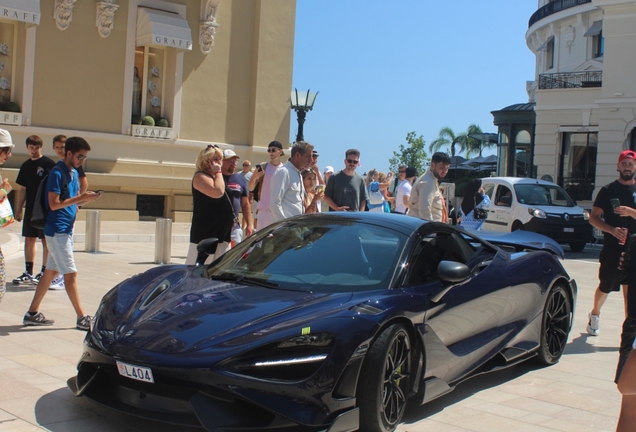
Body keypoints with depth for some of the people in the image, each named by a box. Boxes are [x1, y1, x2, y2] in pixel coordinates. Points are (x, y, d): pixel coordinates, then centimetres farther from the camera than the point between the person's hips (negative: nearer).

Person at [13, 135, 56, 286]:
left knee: (46, 241, -1)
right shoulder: (25, 166, 12)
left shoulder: (49, 164, -5)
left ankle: (44, 272, 6)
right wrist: (18, 209, 15)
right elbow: (24, 190, 17)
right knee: (29, 240, 8)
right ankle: (28, 273, 15)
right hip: (30, 209, 6)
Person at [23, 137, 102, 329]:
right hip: (57, 230, -9)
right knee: (70, 273, -6)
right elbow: (54, 204, -19)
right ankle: (81, 317, -1)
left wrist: (85, 198, -2)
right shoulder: (57, 173, -14)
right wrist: (80, 198, -20)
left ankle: (32, 313, 19)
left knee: (50, 272, 12)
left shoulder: (74, 173, 12)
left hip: (66, 229, 9)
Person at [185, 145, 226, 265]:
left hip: (222, 234, 9)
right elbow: (218, 192, -26)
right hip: (205, 234, -9)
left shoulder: (216, 177, 18)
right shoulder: (200, 176, -9)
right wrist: (218, 172, -14)